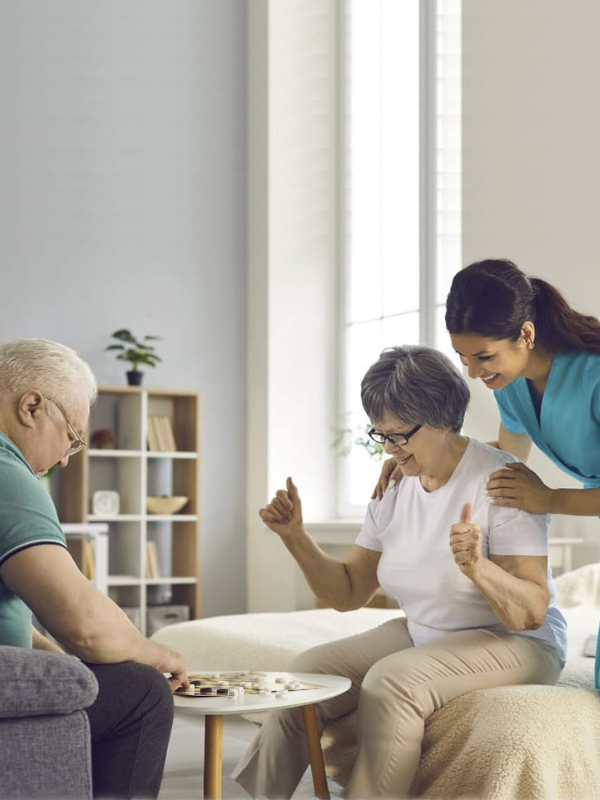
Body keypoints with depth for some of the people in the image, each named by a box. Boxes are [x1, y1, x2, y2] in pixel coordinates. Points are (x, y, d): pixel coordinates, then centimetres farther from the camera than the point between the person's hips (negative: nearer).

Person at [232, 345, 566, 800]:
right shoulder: (394, 491, 3)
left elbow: (532, 612, -23)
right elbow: (347, 594, 6)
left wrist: (478, 567, -42)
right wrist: (295, 536, -7)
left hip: (516, 644, -7)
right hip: (421, 635, 7)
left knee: (392, 681, -31)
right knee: (310, 671, -9)